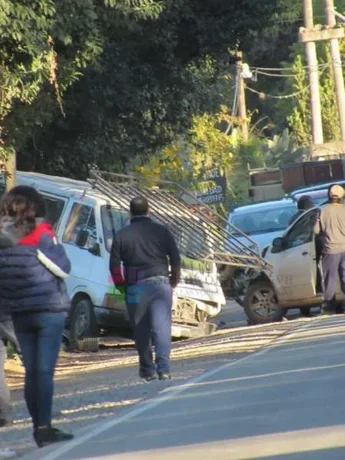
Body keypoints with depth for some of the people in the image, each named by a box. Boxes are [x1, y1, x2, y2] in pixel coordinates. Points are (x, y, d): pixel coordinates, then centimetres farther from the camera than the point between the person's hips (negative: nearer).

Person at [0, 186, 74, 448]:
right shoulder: (41, 234, -12)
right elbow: (63, 268, -8)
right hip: (49, 310, -5)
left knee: (31, 370, 10)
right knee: (45, 370, -5)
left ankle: (39, 426, 13)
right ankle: (44, 428, -8)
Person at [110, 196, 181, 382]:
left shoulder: (122, 235, 2)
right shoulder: (161, 232, 4)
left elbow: (114, 265, 1)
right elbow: (176, 260, 3)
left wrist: (123, 285, 12)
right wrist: (173, 282, 15)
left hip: (135, 287, 0)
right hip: (160, 283, 0)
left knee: (142, 330, 10)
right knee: (162, 327, -5)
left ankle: (147, 370, 14)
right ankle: (163, 368, -18)